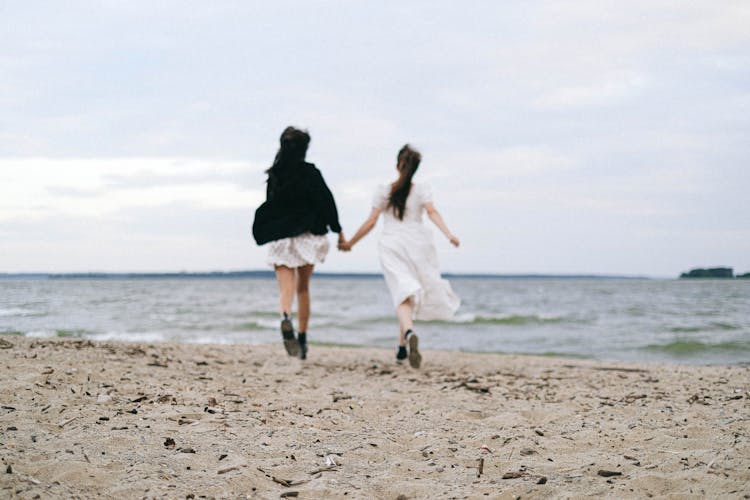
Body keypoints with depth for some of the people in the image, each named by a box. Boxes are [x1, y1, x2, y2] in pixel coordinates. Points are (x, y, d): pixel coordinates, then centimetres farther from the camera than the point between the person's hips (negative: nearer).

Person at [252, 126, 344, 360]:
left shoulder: (274, 176, 1)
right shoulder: (310, 173, -6)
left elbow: (269, 207, 5)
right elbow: (326, 201, -5)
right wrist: (338, 230, 4)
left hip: (280, 238, 0)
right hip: (308, 235, 0)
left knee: (286, 288, -5)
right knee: (303, 288, 15)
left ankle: (286, 317, -37)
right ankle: (302, 338, 17)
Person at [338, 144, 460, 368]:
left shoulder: (383, 191, 7)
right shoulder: (422, 190, 7)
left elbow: (370, 222, 5)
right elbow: (432, 212, -10)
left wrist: (349, 243, 16)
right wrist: (448, 234, -20)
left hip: (391, 246, -1)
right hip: (417, 244, 1)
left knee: (402, 294, -13)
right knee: (414, 294, 15)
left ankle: (410, 333, -42)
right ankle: (402, 348, 18)